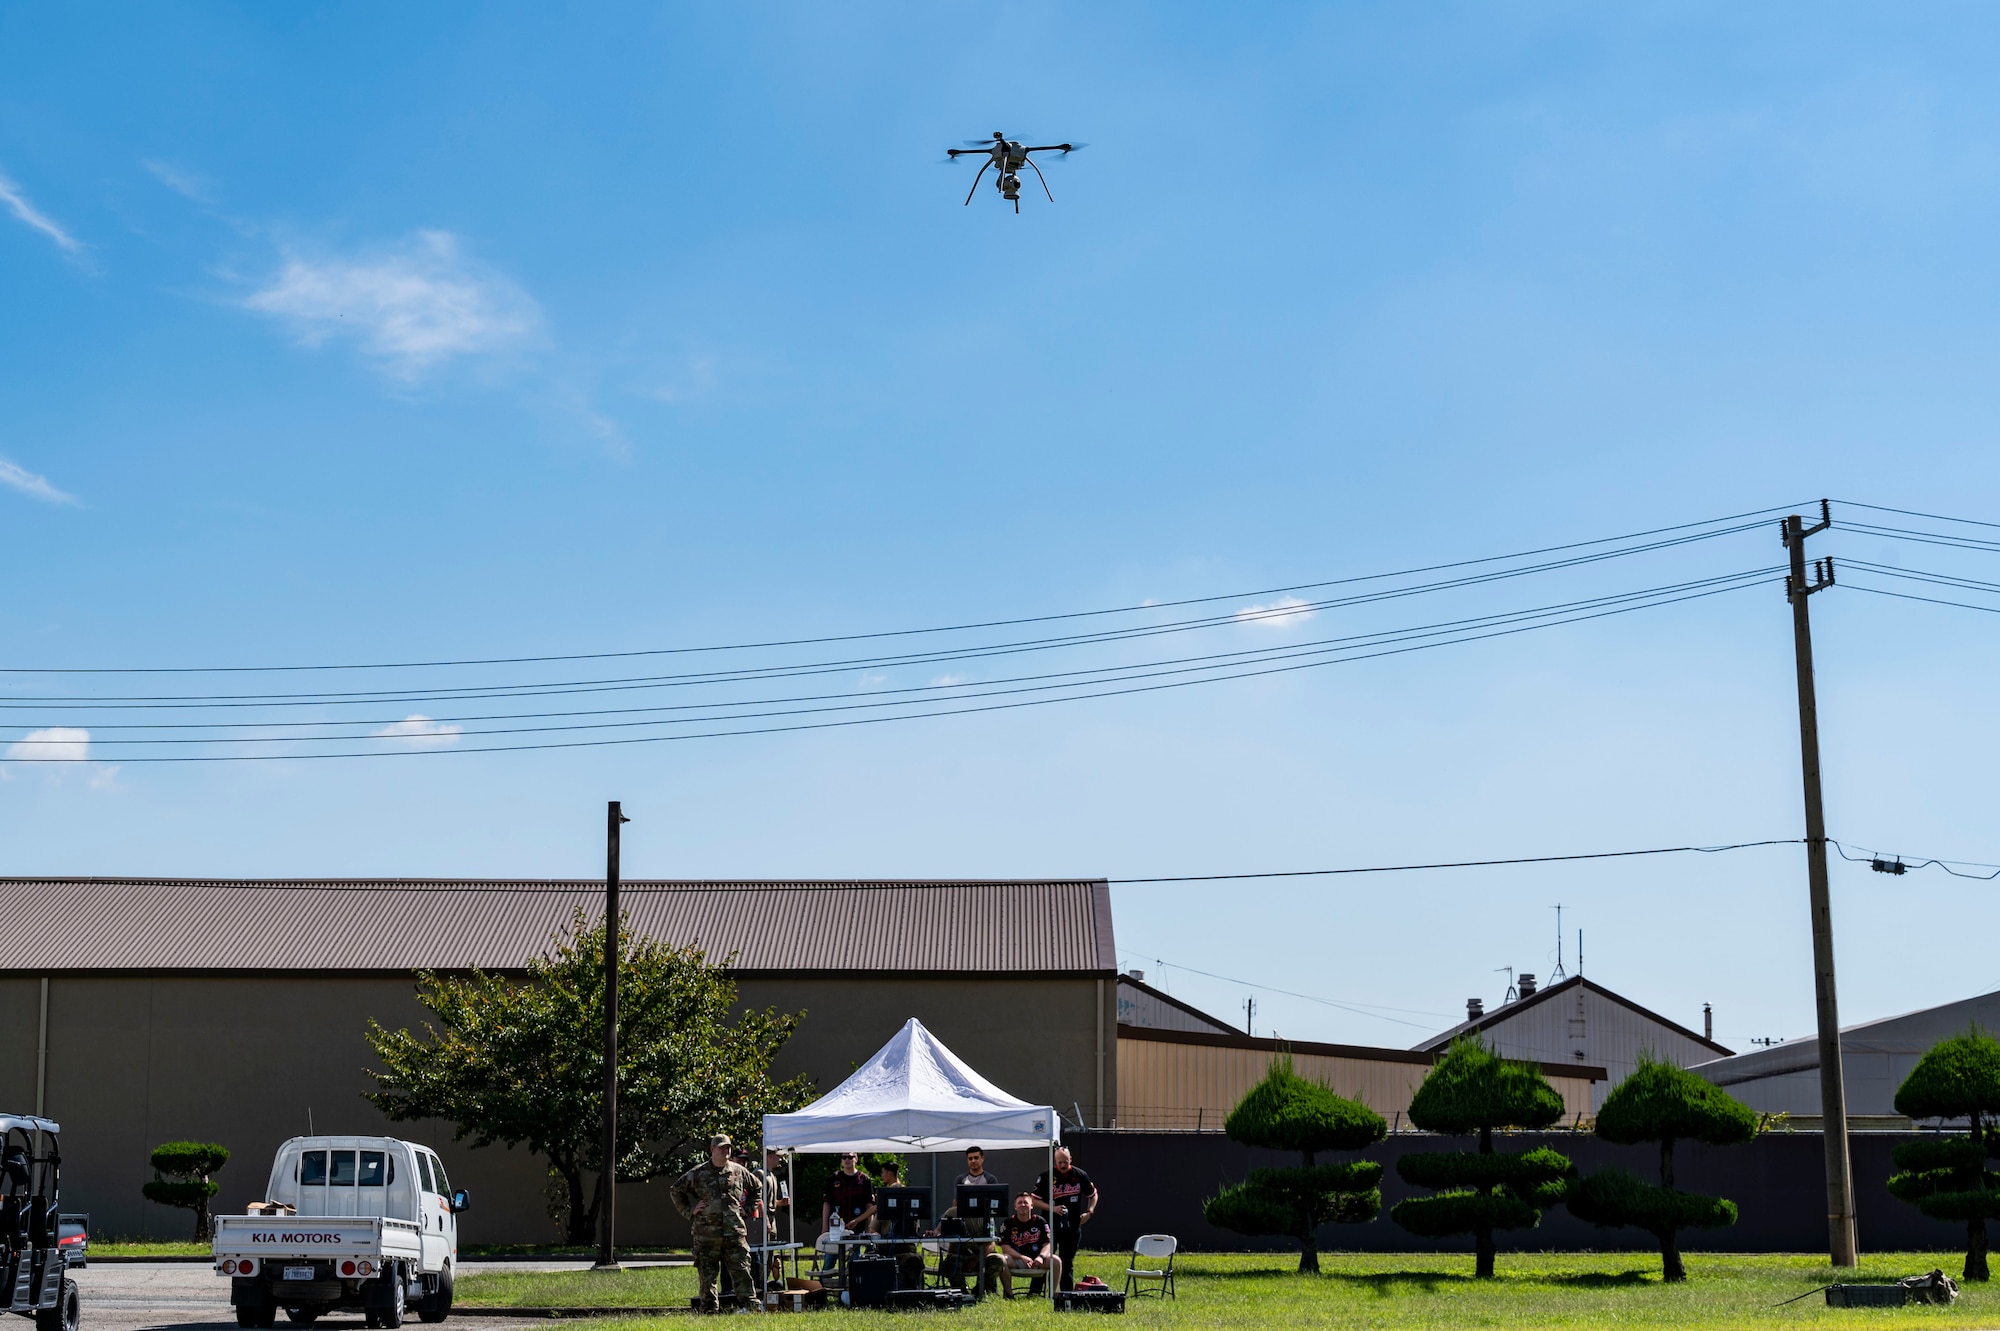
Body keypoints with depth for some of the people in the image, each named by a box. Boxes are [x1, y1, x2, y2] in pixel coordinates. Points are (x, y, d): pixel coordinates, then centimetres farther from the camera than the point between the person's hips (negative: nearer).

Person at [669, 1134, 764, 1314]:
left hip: (734, 1233, 1)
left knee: (741, 1271, -4)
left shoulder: (738, 1171, 10)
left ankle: (752, 1305, -6)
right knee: (707, 1275, 3)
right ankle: (708, 1311, 10)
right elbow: (677, 1191, 14)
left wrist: (748, 1208, 14)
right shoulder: (698, 1174, 4)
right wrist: (689, 1211, 6)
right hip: (706, 1234, -1)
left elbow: (758, 1188, 25)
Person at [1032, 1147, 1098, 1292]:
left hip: (1072, 1227, 2)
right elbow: (1034, 1200, -3)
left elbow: (1093, 1194, 15)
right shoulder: (1046, 1176, -6)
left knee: (1068, 1263, 7)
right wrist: (1053, 1208, -17)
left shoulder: (1080, 1175, 1)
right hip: (1050, 1226, -2)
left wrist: (1089, 1212, -1)